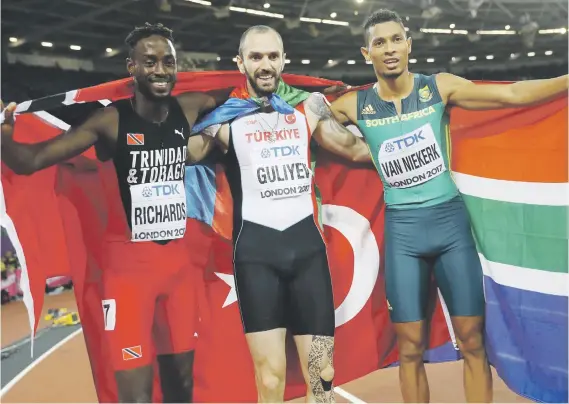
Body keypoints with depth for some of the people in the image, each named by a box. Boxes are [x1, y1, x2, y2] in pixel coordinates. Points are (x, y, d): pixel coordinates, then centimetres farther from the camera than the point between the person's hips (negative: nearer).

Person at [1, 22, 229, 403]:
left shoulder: (187, 109, 0)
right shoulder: (110, 120, -14)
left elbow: (231, 94, 20)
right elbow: (32, 160, -20)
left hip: (178, 260, 5)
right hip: (128, 265, -4)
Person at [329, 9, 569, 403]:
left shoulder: (440, 87, -2)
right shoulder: (354, 105, 0)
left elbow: (515, 94, -5)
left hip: (450, 219, 0)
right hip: (402, 229, 0)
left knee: (473, 341, 6)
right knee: (411, 347, 6)